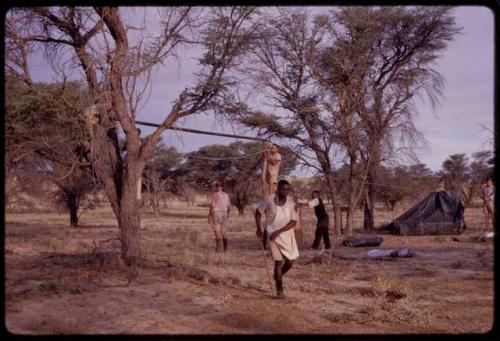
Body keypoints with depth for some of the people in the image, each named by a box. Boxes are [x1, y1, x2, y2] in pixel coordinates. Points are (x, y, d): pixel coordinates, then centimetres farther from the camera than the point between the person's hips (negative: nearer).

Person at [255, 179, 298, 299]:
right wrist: (259, 229, 4)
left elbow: (293, 222, -14)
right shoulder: (269, 200, -17)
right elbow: (258, 212, 0)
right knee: (278, 261, -6)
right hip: (273, 235, -3)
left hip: (288, 235, 3)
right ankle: (279, 289, 10)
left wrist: (278, 231, -22)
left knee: (290, 262, 5)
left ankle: (278, 276, 36)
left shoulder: (291, 202, -12)